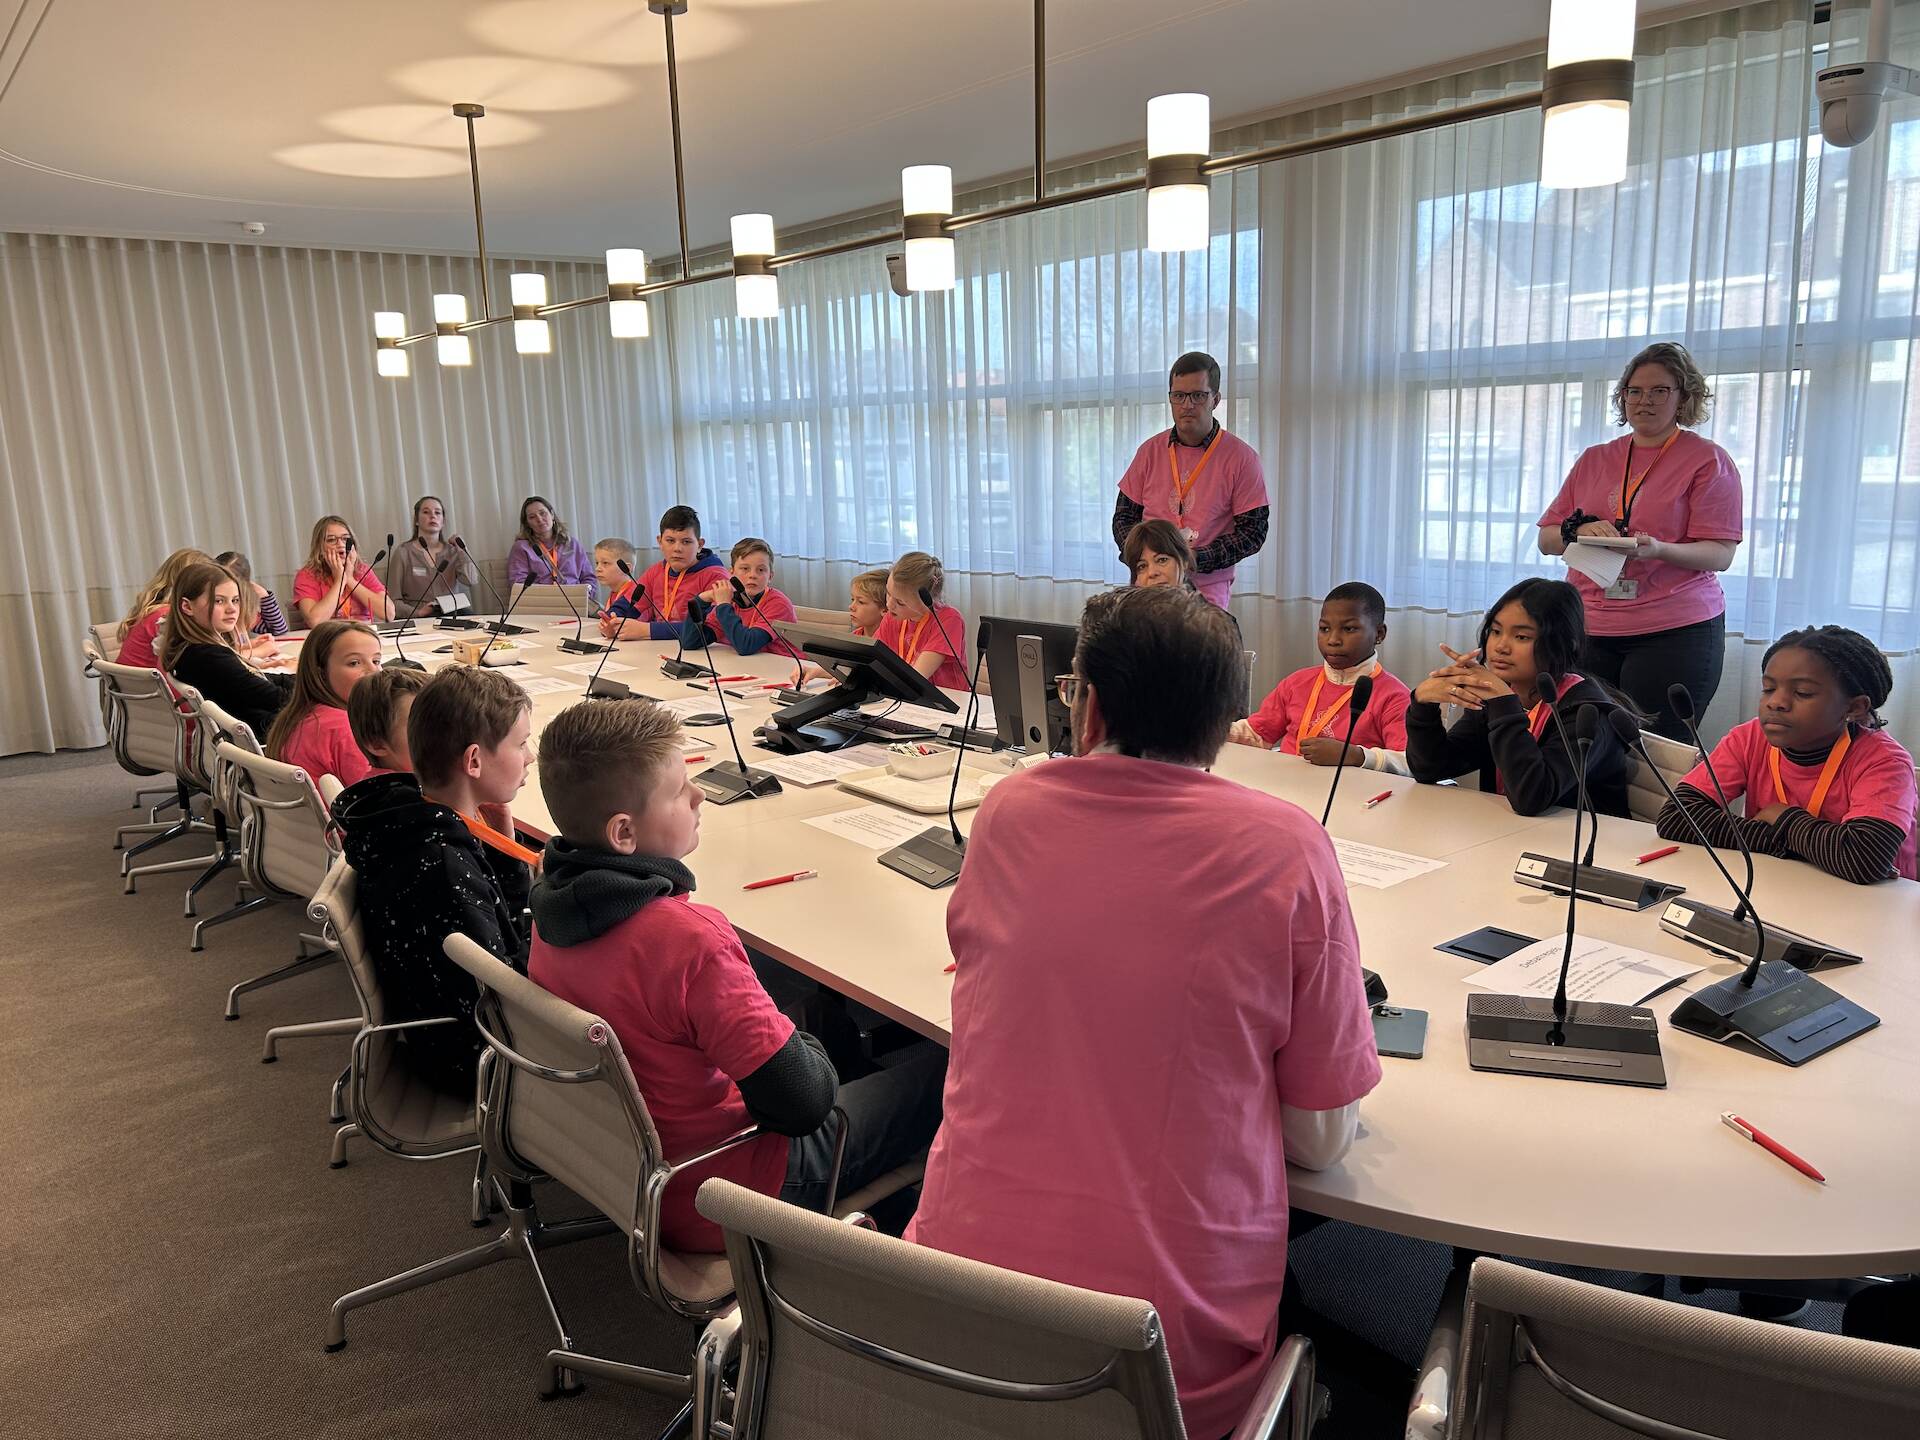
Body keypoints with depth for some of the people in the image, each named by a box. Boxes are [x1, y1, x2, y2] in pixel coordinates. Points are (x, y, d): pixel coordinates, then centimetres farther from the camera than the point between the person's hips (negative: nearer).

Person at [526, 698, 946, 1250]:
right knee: (940, 1060, 4)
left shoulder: (554, 899, -8)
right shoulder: (687, 938, -34)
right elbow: (801, 1102, -28)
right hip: (720, 1198, -8)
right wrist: (809, 1048, -6)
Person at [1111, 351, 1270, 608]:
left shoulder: (1241, 458, 0)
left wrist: (1195, 560, -15)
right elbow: (1124, 517, 14)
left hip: (1206, 589, -2)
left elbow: (1253, 531, -2)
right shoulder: (1150, 451, 9)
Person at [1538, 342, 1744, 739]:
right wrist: (1578, 530, -9)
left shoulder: (1708, 460, 3)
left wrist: (1659, 549, -23)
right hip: (1590, 631, 4)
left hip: (1675, 631, -3)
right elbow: (1547, 540, 13)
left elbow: (1720, 554, -5)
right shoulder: (1594, 459, 15)